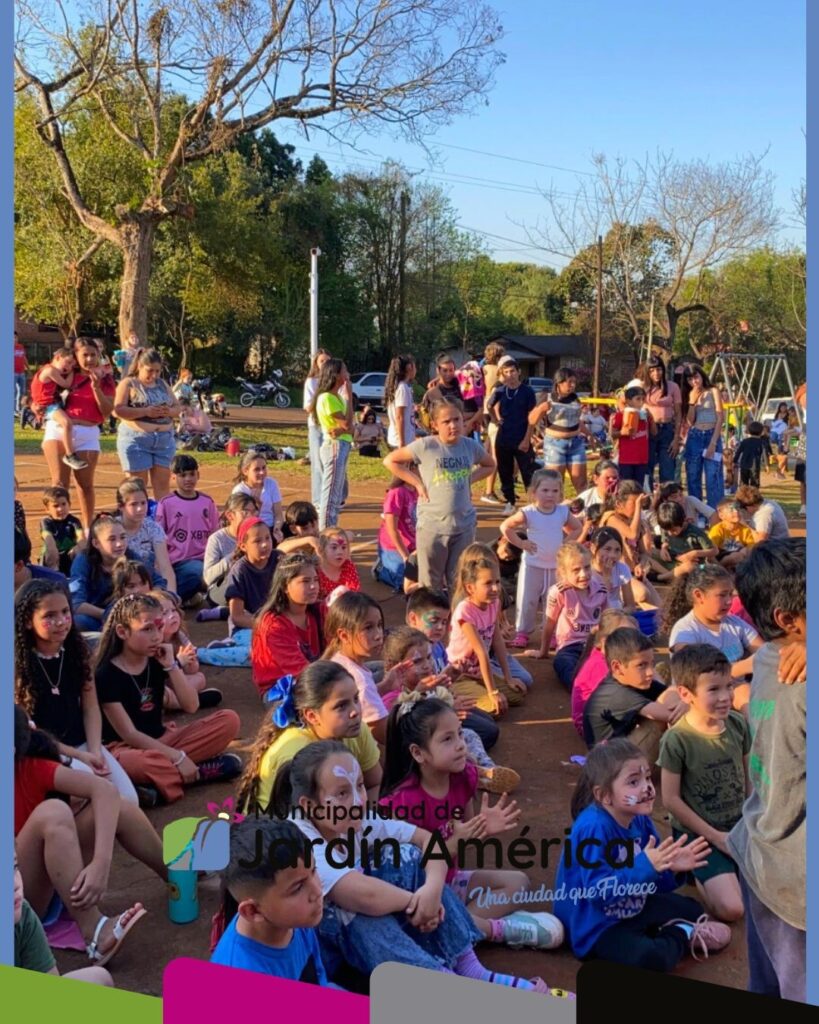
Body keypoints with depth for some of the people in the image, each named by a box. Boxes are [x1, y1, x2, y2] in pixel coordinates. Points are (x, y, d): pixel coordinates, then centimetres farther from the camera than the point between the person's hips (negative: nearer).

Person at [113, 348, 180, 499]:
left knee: (163, 485, 3)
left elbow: (177, 408, 17)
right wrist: (145, 411, -20)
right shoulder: (128, 384, -1)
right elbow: (117, 411, -12)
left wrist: (169, 412, -7)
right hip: (136, 440, -5)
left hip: (164, 440, 5)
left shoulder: (163, 384, 16)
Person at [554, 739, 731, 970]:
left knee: (692, 909, 20)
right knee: (650, 958, -31)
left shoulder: (640, 820, -3)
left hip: (632, 910, 9)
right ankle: (682, 935, -4)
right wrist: (645, 866, -41)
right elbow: (598, 890, -36)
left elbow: (653, 883, 5)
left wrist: (672, 867, -16)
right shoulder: (593, 828, -30)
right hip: (597, 926, -9)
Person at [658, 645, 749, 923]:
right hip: (698, 833, -5)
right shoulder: (677, 740, -22)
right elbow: (671, 799, -15)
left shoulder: (739, 725, -6)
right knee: (731, 908, -17)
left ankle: (735, 866, 19)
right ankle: (694, 869, 10)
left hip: (740, 826, 5)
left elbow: (748, 776, 9)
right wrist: (716, 837, -12)